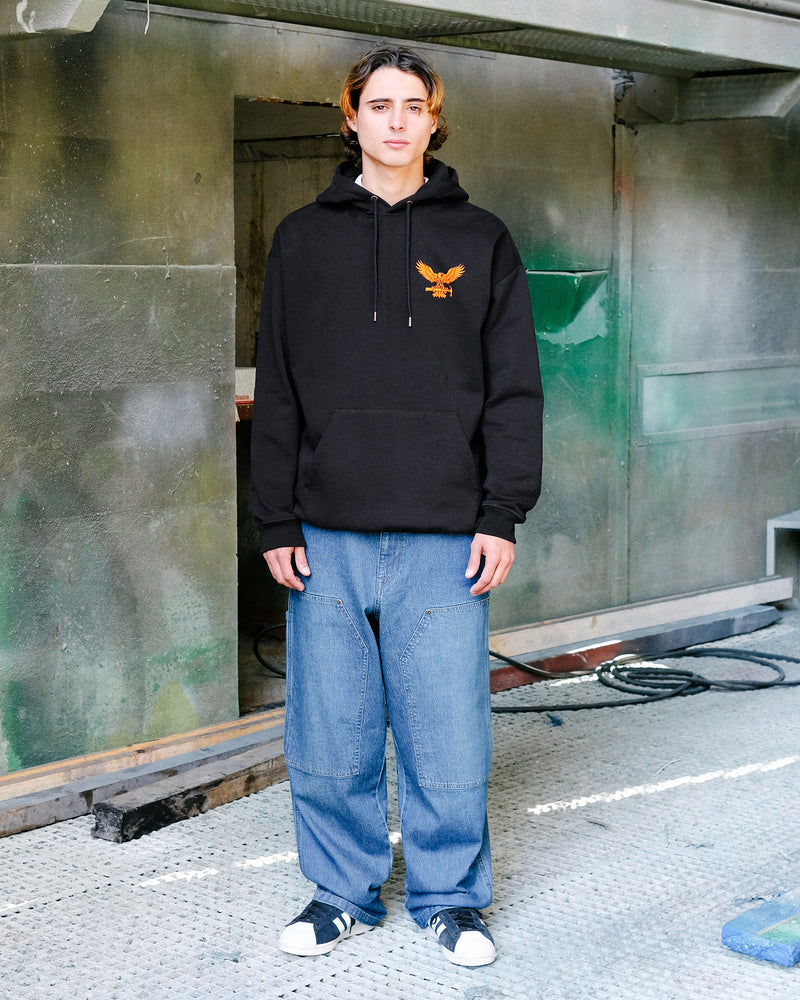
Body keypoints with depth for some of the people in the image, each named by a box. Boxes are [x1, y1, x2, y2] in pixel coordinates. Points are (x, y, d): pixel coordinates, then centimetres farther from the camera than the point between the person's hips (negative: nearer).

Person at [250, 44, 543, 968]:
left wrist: (502, 515, -4)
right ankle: (343, 891, 24)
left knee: (447, 728, 3)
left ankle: (450, 897, 20)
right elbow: (276, 391, 8)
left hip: (445, 536, -1)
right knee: (330, 734, 6)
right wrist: (276, 522, 2)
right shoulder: (304, 240, 9)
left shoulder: (480, 241, 7)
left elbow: (514, 389, 4)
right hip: (330, 535, 1)